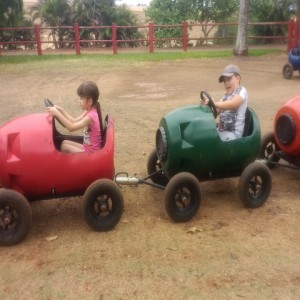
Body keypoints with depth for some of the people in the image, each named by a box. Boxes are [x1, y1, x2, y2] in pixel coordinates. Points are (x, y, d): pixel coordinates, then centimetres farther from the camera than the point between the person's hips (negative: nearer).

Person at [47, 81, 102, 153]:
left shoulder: (91, 116, -25)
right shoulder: (90, 112, 5)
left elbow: (71, 127, -29)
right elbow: (74, 121, 11)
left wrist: (57, 113, -26)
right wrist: (60, 110, 4)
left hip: (90, 152, -10)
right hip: (87, 147, 10)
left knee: (64, 147, -6)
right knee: (65, 142, 11)